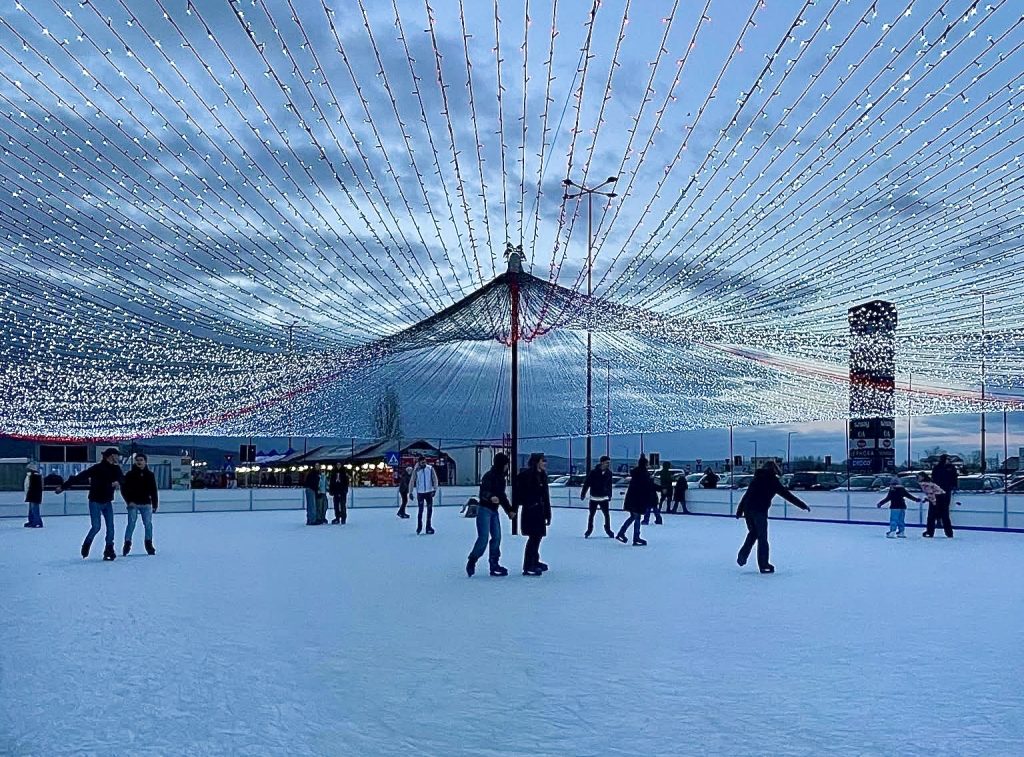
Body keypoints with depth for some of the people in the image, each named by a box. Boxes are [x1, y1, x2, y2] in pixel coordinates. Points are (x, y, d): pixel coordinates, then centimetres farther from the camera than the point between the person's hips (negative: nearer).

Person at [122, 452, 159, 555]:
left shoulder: (150, 475, 7)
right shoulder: (130, 474, 1)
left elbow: (154, 491, 11)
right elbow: (124, 489, 2)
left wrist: (155, 504, 8)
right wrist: (129, 501, -8)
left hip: (146, 504, 2)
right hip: (133, 504, -2)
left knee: (148, 524, 2)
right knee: (131, 524, -6)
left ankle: (149, 544, 13)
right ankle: (127, 543, 3)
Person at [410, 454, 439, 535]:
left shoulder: (430, 468, -2)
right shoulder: (416, 470, -3)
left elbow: (435, 479, 1)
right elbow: (412, 481, 3)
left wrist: (435, 489, -6)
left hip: (429, 492, 2)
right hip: (420, 492, -2)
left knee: (430, 510, 5)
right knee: (421, 510, -5)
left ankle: (428, 527, 16)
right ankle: (419, 526, 9)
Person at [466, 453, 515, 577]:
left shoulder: (501, 477, 12)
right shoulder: (489, 476, -14)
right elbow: (483, 492, -24)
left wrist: (509, 509, 26)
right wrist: (491, 497, -45)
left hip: (494, 510, 8)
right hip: (484, 509, -8)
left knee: (497, 537, 5)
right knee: (483, 538, -11)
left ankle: (494, 565, 11)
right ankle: (471, 563, 3)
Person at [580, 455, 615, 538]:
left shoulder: (609, 473, -2)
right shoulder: (593, 472, -13)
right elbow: (586, 484, -8)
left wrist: (609, 495, 17)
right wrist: (583, 494, -7)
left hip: (604, 498, 2)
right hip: (594, 498, -2)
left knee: (607, 515, 0)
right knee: (591, 515, 9)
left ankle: (608, 530, 18)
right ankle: (589, 530, 23)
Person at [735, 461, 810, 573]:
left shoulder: (757, 479, 20)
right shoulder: (773, 480, 4)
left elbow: (746, 495, 21)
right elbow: (787, 494, 2)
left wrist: (739, 511, 24)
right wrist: (803, 505, 7)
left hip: (747, 509, 6)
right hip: (760, 511, -6)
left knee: (752, 533, 24)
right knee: (762, 538, 2)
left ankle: (742, 556, 17)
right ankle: (764, 565, 4)